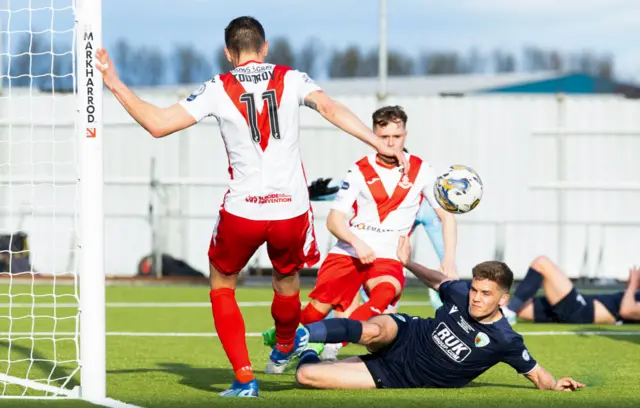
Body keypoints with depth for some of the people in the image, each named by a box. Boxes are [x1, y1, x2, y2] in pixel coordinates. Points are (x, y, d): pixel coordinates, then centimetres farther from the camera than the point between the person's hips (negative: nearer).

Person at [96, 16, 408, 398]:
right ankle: (285, 348, 55)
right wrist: (381, 145, -14)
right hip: (292, 209, 2)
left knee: (222, 286, 20)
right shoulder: (291, 80, 2)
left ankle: (245, 378, 8)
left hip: (243, 210, -2)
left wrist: (116, 85, 3)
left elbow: (158, 124, -6)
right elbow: (332, 109, -13)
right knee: (287, 282, 28)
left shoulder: (218, 89, -1)